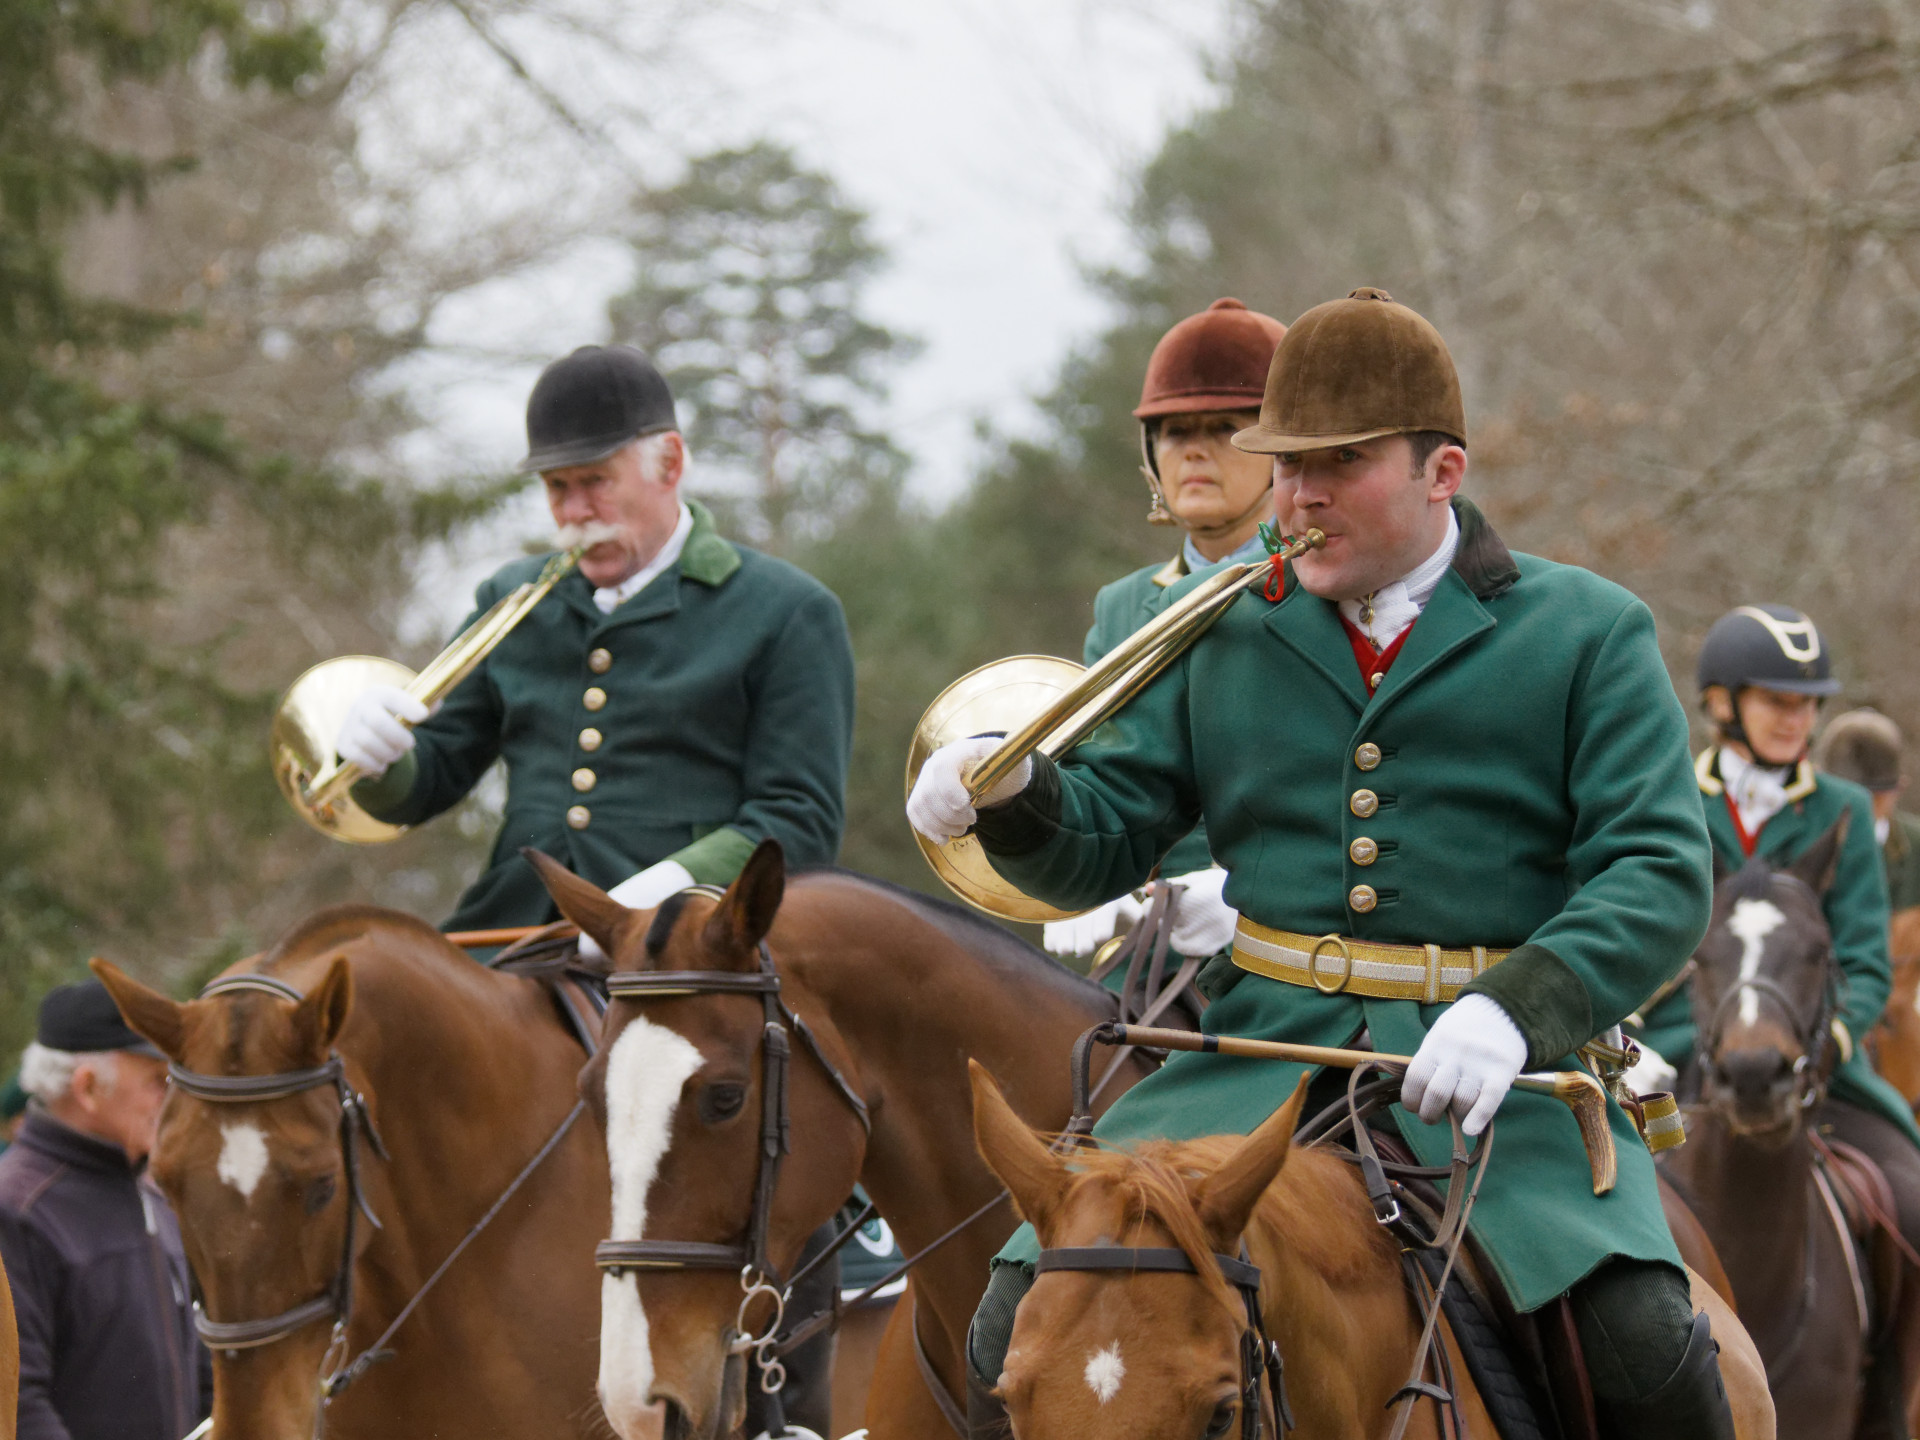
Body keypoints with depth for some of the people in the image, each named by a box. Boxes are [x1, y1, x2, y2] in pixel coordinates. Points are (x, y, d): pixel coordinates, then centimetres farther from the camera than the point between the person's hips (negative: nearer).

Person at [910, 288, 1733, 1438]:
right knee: (1026, 1315, -14)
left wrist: (1516, 1010, -23)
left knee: (1645, 1342, -25)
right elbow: (1104, 843, 14)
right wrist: (1012, 795, -11)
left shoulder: (1587, 634, 5)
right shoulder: (1220, 632, 14)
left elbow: (1662, 877, -5)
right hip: (1261, 1054, 3)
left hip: (1497, 1078, -2)